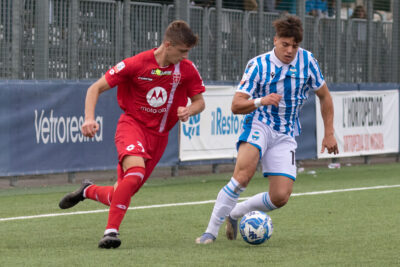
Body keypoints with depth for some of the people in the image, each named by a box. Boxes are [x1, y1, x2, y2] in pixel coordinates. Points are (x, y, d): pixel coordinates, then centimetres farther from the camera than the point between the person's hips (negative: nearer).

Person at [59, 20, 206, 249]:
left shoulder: (187, 69, -4)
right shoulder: (136, 64, -14)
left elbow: (199, 102, 10)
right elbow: (96, 88, -7)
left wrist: (189, 111, -14)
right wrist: (89, 118, -23)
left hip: (159, 135, 4)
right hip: (133, 124, -4)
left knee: (120, 197, 3)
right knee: (136, 171, -36)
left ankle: (89, 191, 38)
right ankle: (111, 231, -28)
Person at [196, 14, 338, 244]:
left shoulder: (307, 61, -2)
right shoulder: (258, 65, -9)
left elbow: (324, 96, 12)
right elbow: (236, 106, -11)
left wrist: (329, 133, 9)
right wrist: (261, 101, -30)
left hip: (286, 135, 3)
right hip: (259, 124, -3)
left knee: (281, 197, -11)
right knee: (244, 174, -31)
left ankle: (235, 213, 14)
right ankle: (212, 230, -25)